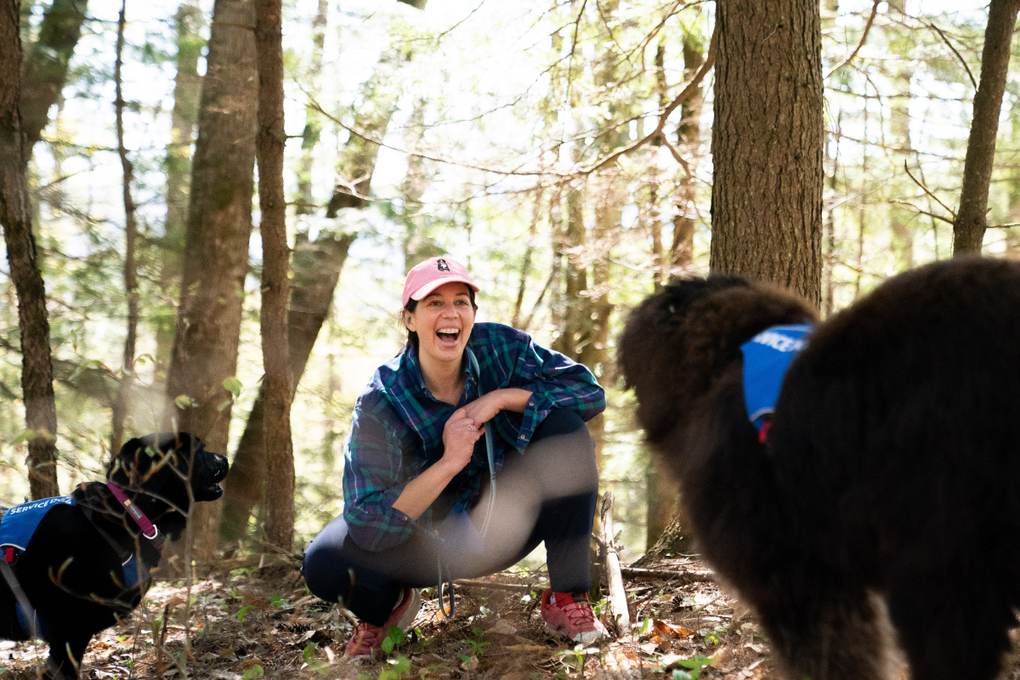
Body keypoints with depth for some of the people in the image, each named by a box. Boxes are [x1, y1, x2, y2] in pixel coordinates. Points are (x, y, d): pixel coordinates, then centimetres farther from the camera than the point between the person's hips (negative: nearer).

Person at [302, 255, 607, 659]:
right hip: (430, 544, -2)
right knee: (325, 562, -30)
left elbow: (590, 390, -17)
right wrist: (449, 463, -35)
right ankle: (389, 604, 9)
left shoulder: (498, 348, -14)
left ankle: (567, 597, -11)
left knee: (565, 427, -22)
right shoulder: (381, 402, -22)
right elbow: (367, 527, -29)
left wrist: (500, 399, -26)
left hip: (502, 530, 2)